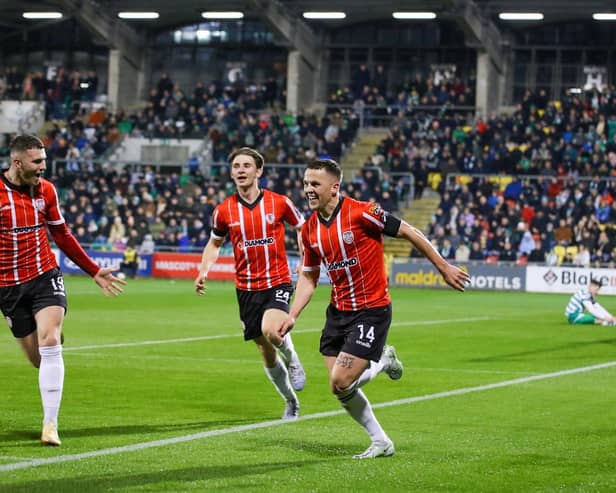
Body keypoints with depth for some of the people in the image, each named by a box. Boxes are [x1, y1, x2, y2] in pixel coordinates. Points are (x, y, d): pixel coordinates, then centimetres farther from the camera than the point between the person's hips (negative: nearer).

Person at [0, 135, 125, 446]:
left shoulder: (46, 190, 4)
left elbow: (62, 235, 17)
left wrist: (94, 271, 19)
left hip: (45, 277, 2)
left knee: (49, 345, -18)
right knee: (38, 359, 2)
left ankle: (50, 424, -16)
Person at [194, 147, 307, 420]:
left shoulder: (279, 203, -5)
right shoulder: (223, 210, 0)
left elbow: (302, 229, 9)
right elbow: (214, 243, 16)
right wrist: (203, 271, 0)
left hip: (278, 282, -3)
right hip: (247, 288, 3)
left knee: (270, 329, -31)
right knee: (266, 352, 7)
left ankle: (292, 360, 4)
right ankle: (291, 401, 30)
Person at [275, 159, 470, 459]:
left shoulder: (361, 213, -18)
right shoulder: (310, 229, 2)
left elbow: (409, 233, -10)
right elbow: (308, 277, 14)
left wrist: (444, 268, -6)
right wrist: (292, 316, 2)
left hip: (371, 310, -7)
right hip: (338, 311, 7)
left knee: (340, 384, -15)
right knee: (341, 388, 3)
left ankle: (383, 361, 14)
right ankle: (381, 442, 23)